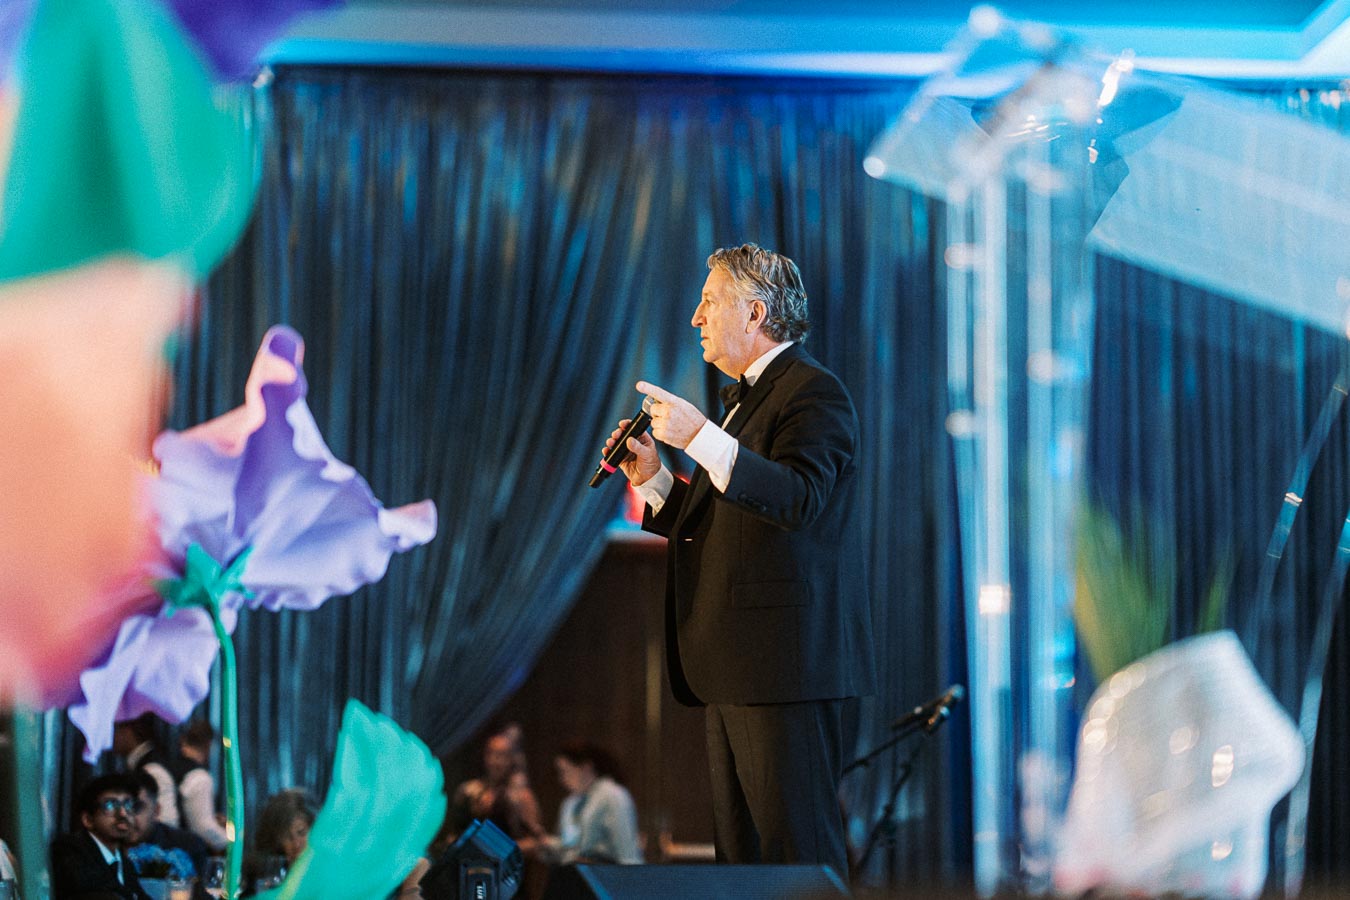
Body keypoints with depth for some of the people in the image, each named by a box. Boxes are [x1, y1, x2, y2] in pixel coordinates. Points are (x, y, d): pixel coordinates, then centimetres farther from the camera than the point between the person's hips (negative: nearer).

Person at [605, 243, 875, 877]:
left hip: (787, 663, -10)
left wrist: (701, 439, -30)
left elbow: (800, 500, -24)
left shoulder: (813, 392, -8)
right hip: (734, 668, 10)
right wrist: (652, 479, 13)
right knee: (738, 848, 10)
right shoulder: (744, 397, 24)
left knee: (796, 846, -10)